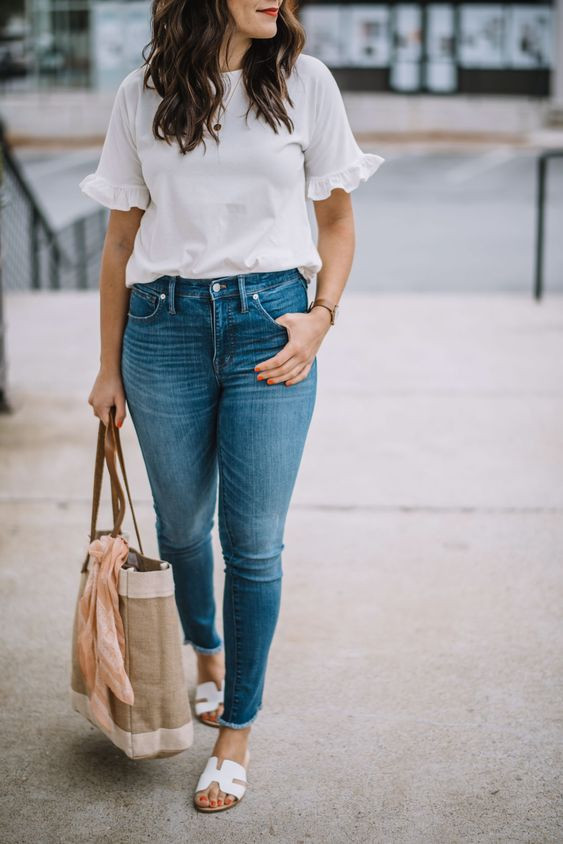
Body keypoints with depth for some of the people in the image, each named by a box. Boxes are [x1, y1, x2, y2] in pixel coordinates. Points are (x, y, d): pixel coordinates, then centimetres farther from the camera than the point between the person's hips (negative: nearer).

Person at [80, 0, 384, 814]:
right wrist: (110, 366, 9)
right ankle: (207, 650, 46)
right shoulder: (142, 95, 2)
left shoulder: (305, 81, 0)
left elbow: (338, 221, 8)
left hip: (269, 326, -1)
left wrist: (321, 315, -7)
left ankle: (236, 732, 17)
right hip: (166, 328, 1)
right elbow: (121, 239, 7)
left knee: (255, 541, 0)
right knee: (183, 522, 15)